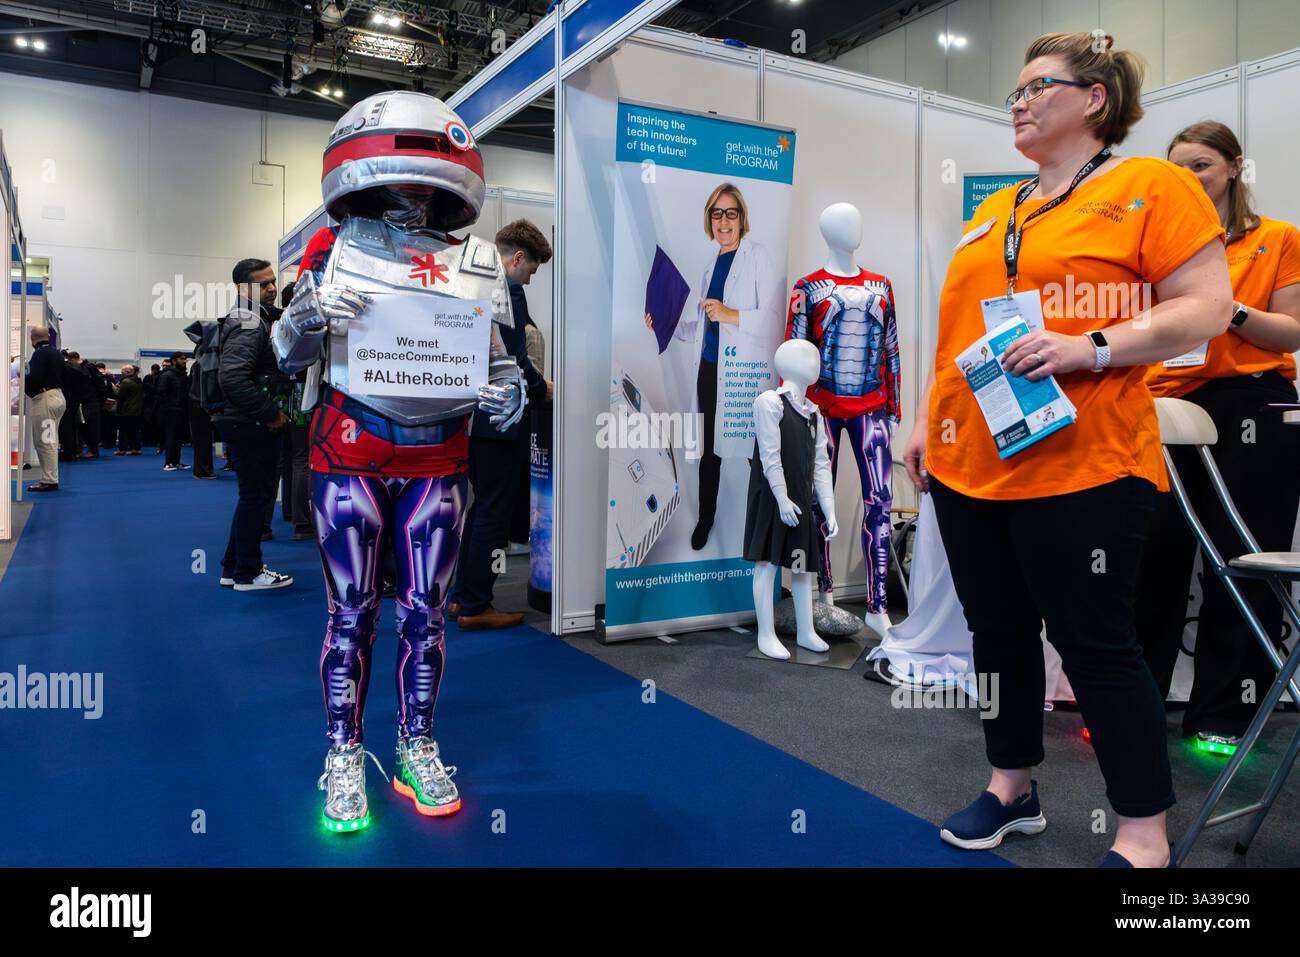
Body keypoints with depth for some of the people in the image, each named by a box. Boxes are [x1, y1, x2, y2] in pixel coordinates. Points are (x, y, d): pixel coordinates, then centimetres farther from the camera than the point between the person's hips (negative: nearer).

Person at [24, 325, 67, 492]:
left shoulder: (40, 353, -13)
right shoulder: (56, 353, 16)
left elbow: (35, 377, -24)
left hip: (45, 398, -10)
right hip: (58, 395, 10)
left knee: (44, 441, -6)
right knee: (50, 441, 15)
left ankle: (49, 480, -4)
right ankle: (49, 478, 21)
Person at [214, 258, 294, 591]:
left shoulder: (256, 318, 16)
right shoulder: (249, 323, -16)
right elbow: (233, 377, -29)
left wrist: (270, 411, 14)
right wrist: (270, 413, -21)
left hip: (249, 423, 10)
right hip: (250, 424, -10)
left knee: (255, 494, 17)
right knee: (255, 495, -2)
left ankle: (233, 568, 26)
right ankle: (248, 573, 9)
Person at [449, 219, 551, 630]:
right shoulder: (505, 288, -13)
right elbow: (513, 358, -20)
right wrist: (541, 390, -3)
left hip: (470, 412, 9)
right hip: (495, 417, -9)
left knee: (483, 504, 18)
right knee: (494, 509, 0)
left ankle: (463, 596, 24)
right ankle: (475, 607, 7)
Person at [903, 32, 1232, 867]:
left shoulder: (1152, 186, 0)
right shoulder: (992, 212, 18)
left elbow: (1206, 309, -8)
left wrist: (1090, 346, -21)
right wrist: (927, 423, 15)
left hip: (1081, 467, -6)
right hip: (968, 465, 7)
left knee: (1095, 642, 0)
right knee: (998, 632, 12)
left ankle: (1145, 834, 17)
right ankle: (1012, 788, 30)